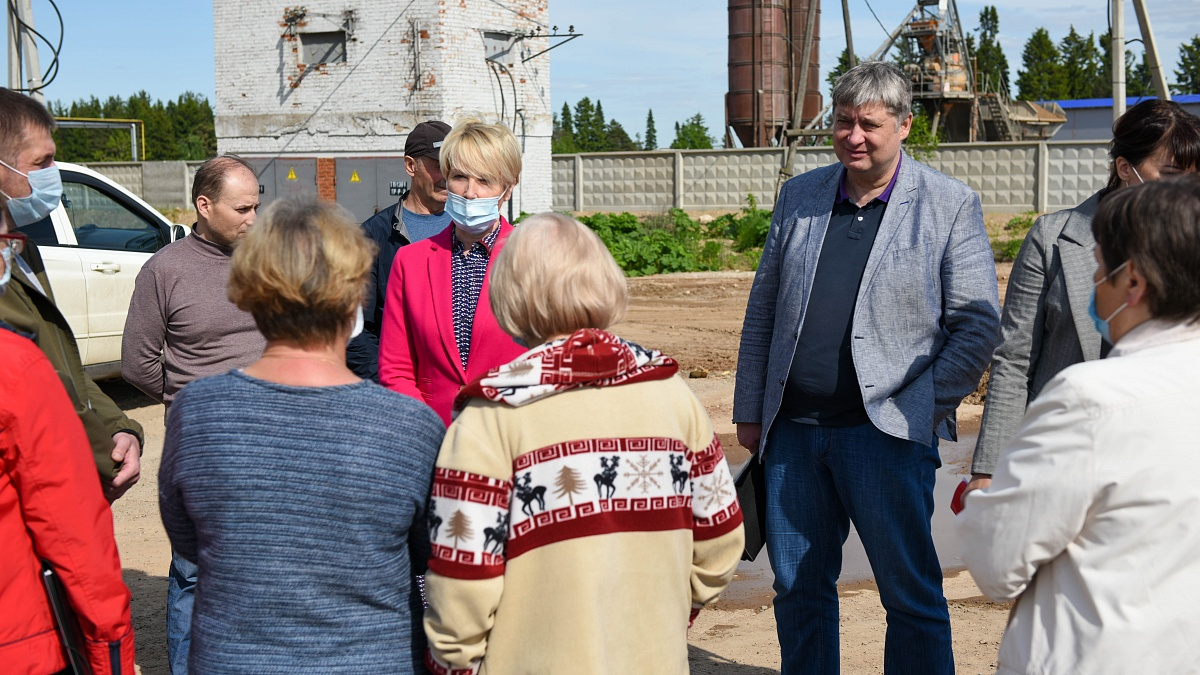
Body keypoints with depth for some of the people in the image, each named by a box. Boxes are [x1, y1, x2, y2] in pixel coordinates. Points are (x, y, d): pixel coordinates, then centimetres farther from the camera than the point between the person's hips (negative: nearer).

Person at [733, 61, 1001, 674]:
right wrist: (750, 411, 11)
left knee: (911, 595, 2)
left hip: (887, 432, -4)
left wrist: (921, 408, -10)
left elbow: (978, 325, -2)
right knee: (797, 590, 12)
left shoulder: (951, 205, 0)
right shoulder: (798, 196, 11)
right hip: (793, 428, 4)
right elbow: (762, 311, 15)